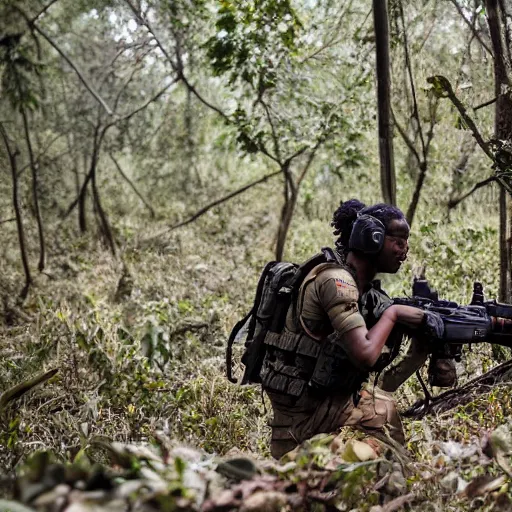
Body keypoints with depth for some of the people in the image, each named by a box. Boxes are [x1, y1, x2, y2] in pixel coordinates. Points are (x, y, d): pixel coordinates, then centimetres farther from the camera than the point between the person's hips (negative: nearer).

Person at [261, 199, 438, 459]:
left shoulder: (364, 289, 10)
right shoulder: (336, 279, -17)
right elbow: (364, 356, -28)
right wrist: (392, 314, -12)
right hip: (304, 410, -9)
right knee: (393, 413, -5)